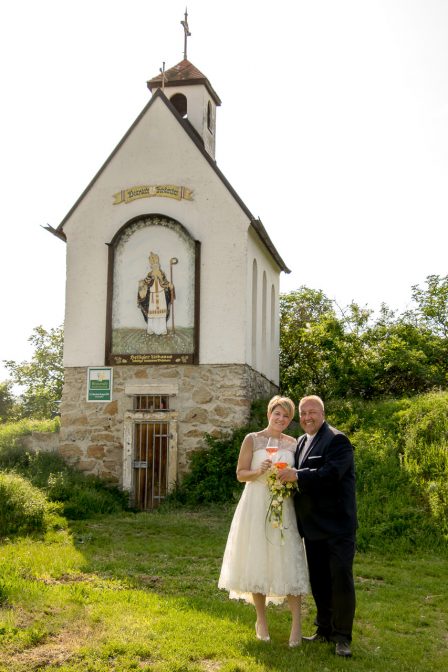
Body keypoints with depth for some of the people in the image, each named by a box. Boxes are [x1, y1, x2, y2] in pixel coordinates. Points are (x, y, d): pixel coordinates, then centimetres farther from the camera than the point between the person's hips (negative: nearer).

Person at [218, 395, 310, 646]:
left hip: (284, 508, 2)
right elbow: (240, 474, 1)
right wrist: (259, 471, -18)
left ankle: (297, 623, 3)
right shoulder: (252, 439, 1)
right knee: (257, 562, 4)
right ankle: (261, 620, 19)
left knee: (288, 562, -4)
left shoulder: (293, 443, 8)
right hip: (256, 507, -1)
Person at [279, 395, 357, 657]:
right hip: (312, 526, 7)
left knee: (341, 580, -1)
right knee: (318, 581, 15)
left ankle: (342, 636, 10)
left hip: (337, 525, -7)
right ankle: (324, 629, 28)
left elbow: (332, 473, -26)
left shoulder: (337, 440, -12)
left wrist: (297, 475, -28)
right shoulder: (301, 442, 13)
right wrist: (286, 477, -5)